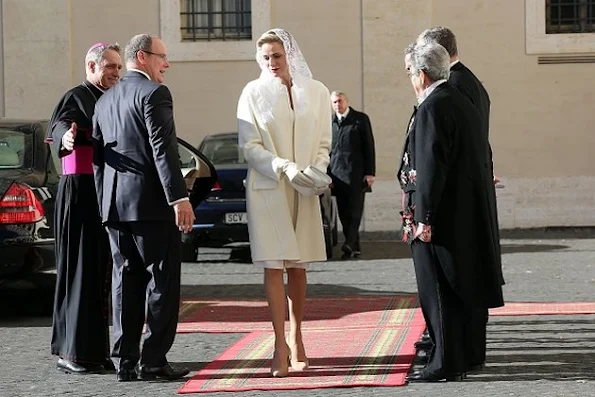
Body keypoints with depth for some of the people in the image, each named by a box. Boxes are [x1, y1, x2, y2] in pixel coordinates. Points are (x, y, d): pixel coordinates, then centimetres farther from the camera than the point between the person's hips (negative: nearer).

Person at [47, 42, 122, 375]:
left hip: (106, 194, 8)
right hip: (82, 193, -8)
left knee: (101, 271, 9)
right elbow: (59, 124, -28)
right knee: (82, 269, -8)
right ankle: (75, 352, -6)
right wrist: (65, 135, -49)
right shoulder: (77, 97, -8)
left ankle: (96, 348, 14)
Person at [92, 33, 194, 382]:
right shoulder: (154, 93, -8)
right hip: (151, 202, -7)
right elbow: (163, 150, -17)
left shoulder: (105, 101, 16)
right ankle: (154, 360, -3)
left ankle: (126, 361, 9)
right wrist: (179, 197, -19)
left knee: (126, 281, 9)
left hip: (115, 205, 7)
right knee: (162, 280, -1)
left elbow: (97, 156, 18)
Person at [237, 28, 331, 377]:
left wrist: (318, 172, -10)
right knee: (274, 266, -6)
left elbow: (324, 143, 9)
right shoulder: (254, 93, 0)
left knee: (298, 267, 7)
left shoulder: (317, 92, 5)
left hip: (304, 192, 2)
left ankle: (296, 340, 17)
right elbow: (250, 145, -5)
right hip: (267, 188, -2)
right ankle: (281, 347, -7)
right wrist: (285, 168, -18)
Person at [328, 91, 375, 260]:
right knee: (343, 212, 3)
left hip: (356, 173, -3)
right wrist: (327, 174, 8)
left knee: (355, 209, -10)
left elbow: (369, 146, 3)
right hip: (338, 174, 3)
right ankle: (354, 247, 8)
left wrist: (370, 172, -4)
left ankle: (349, 243, -16)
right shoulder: (329, 122, 13)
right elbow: (326, 149, 14)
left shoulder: (361, 119, 5)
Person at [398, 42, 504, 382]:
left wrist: (423, 217, -19)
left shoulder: (432, 108, -16)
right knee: (456, 287, 14)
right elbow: (480, 156, 17)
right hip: (466, 214, 9)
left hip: (438, 216, -9)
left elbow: (430, 167, -21)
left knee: (438, 291, -2)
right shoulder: (463, 102, 12)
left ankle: (446, 363, 1)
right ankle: (456, 358, 21)